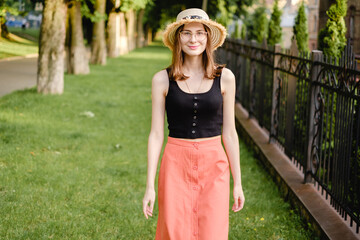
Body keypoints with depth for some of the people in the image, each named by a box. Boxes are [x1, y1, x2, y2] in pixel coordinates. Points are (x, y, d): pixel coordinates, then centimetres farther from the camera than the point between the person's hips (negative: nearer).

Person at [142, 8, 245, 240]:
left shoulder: (224, 78, 1)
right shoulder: (163, 80, -1)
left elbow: (229, 133, 6)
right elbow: (156, 134, 1)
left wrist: (237, 182, 7)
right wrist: (150, 185, -1)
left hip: (214, 166, 1)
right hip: (176, 164, 0)